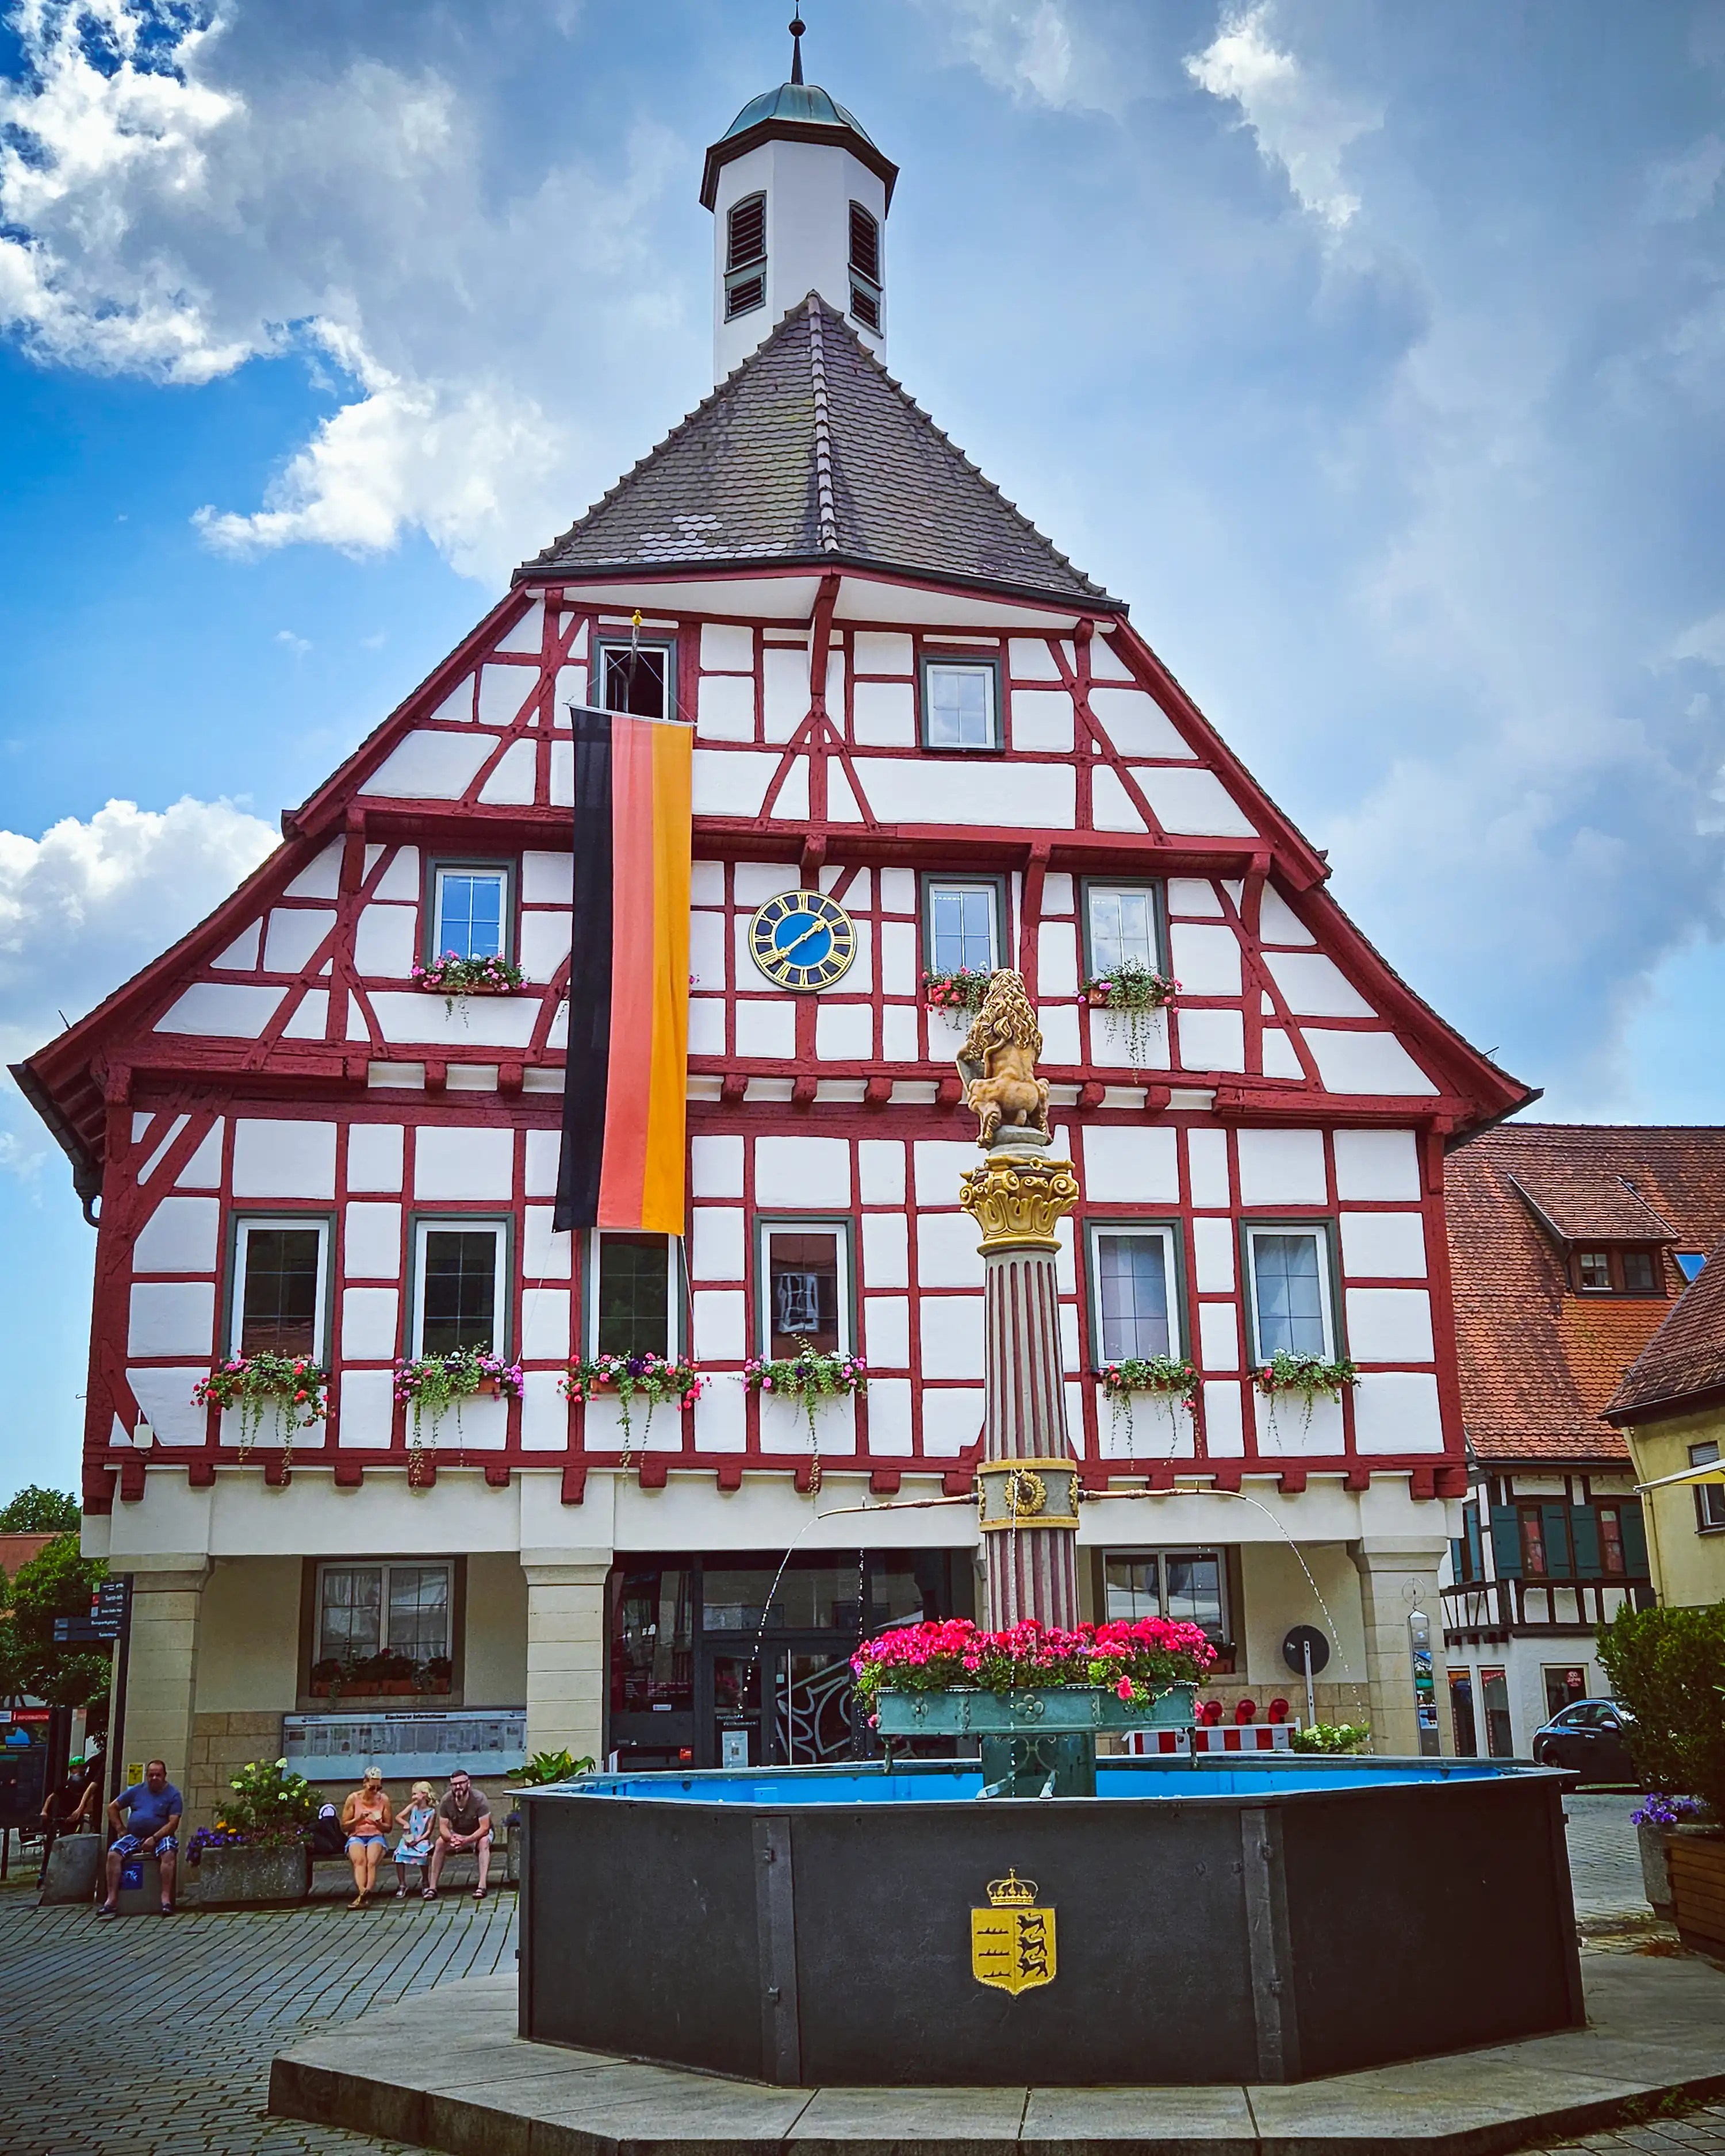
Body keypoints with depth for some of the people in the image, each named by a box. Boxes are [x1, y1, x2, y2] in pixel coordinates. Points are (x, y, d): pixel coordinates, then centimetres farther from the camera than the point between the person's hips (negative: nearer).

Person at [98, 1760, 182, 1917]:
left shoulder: (173, 1794, 0)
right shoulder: (136, 1791, 11)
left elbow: (173, 1823, -8)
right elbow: (113, 1808, 16)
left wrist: (154, 1839, -19)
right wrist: (121, 1830, 6)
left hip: (160, 1837, -3)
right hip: (134, 1837, 3)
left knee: (168, 1854, -34)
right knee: (113, 1854, -23)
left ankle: (166, 1899, -36)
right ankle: (112, 1900, -21)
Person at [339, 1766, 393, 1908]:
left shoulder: (383, 1799, 4)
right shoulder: (353, 1798, 1)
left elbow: (389, 1827, 10)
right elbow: (344, 1825, 3)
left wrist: (379, 1824, -12)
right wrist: (359, 1819, -15)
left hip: (377, 1836, 1)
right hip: (356, 1837, -1)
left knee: (372, 1861, -35)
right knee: (359, 1860, -36)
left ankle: (363, 1895, -50)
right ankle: (363, 1893, -53)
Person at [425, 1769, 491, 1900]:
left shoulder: (479, 1798, -27)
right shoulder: (446, 1801, -17)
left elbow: (484, 1828, -29)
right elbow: (443, 1828, -16)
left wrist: (466, 1840, -45)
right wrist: (452, 1838, -40)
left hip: (478, 1834, -3)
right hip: (456, 1835, 3)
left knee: (484, 1842, -36)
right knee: (440, 1843, -25)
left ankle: (482, 1886, -42)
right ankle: (432, 1887, -23)